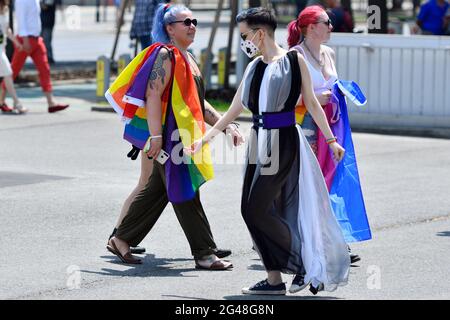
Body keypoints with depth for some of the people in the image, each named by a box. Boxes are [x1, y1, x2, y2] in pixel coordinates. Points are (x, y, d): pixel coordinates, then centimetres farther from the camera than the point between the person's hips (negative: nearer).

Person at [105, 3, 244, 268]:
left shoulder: (187, 58, 19)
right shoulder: (166, 55, -11)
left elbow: (198, 103, 24)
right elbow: (153, 96, -19)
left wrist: (225, 125, 18)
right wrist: (156, 136, -26)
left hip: (184, 136, 10)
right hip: (169, 136, -10)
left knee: (157, 190, 14)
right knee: (185, 195, -5)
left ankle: (121, 240, 23)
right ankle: (205, 254, -2)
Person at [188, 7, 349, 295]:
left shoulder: (294, 60, -3)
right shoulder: (255, 67, 13)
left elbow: (312, 103, 1)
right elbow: (234, 110, 18)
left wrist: (331, 140, 0)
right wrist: (204, 139, 17)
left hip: (283, 141, -7)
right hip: (259, 143, 7)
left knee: (257, 210, -11)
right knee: (251, 210, 2)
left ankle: (306, 262, 3)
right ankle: (275, 279, 9)